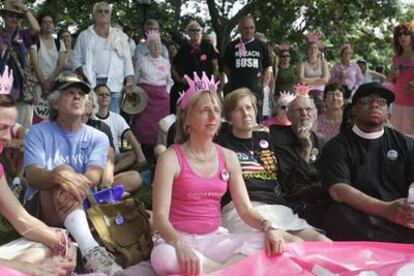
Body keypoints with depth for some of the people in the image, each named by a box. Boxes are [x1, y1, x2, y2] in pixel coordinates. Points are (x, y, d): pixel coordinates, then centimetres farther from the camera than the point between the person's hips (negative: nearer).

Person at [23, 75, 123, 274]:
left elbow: (94, 174, -12)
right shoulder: (38, 133, 2)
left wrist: (77, 185, -37)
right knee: (63, 173, -33)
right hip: (40, 207, -3)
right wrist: (58, 175, -39)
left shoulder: (98, 137, 7)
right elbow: (33, 176, -15)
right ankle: (91, 252, -51)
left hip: (84, 204, 3)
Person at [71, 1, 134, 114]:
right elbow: (76, 58, 11)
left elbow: (127, 59, 11)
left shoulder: (120, 36, 15)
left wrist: (129, 80, 1)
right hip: (91, 83, -1)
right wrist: (82, 73, -6)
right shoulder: (85, 35, 12)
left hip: (114, 84, 1)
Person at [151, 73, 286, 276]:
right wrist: (180, 244, -36)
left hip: (214, 239, 4)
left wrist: (267, 227, -18)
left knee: (268, 242, -19)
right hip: (177, 239, -3)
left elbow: (245, 209, 4)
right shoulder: (171, 158, -9)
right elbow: (160, 216, -16)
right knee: (165, 258, -38)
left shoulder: (228, 158, 6)